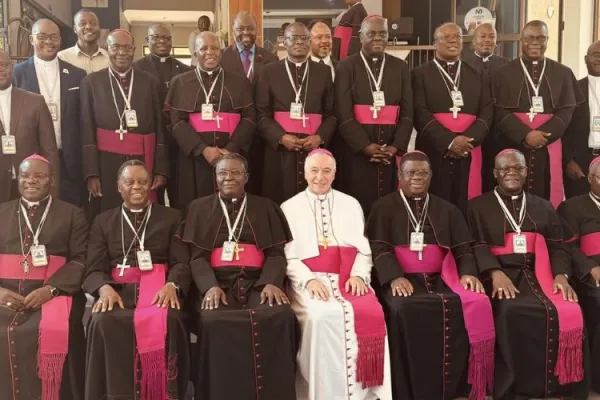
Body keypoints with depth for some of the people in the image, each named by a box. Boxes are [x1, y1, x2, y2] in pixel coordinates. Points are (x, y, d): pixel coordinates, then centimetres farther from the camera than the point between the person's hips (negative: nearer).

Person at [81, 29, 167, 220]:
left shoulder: (150, 82, 9)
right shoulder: (91, 82, 7)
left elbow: (160, 129, 6)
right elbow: (87, 131, 2)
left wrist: (160, 170, -1)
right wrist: (91, 173, -6)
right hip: (106, 166, -1)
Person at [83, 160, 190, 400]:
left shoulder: (171, 217, 16)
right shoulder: (103, 222, 19)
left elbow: (182, 262, 6)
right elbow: (95, 269, 8)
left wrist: (171, 285, -17)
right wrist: (105, 288, -15)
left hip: (158, 287, -1)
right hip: (118, 288, 1)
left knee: (165, 321, -35)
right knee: (103, 322, -33)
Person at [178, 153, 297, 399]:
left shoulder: (266, 208, 17)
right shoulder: (200, 208, 15)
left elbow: (276, 253, 8)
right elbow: (196, 256, 5)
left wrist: (272, 283, -13)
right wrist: (210, 286, -15)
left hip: (257, 281, 1)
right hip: (217, 281, -1)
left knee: (280, 316, -30)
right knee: (213, 320, -33)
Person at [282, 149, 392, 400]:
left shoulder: (351, 205, 18)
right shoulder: (289, 208, 11)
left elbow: (364, 249, 12)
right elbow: (287, 256, 3)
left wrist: (358, 275, -8)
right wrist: (309, 279, -15)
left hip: (348, 278, 2)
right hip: (309, 280, -2)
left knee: (371, 313, -28)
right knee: (323, 316, -33)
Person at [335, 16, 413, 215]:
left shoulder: (400, 67, 11)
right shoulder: (346, 68, 3)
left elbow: (408, 112, 5)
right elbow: (344, 114, -6)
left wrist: (396, 146, -8)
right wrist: (365, 145, -14)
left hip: (392, 150, 2)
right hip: (355, 150, -2)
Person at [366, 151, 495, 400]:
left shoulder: (447, 210, 20)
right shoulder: (384, 208, 10)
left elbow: (463, 249, 13)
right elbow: (378, 248, -2)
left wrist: (467, 273, -9)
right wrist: (394, 277, -20)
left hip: (441, 278, 3)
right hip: (401, 279, -3)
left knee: (475, 304, -25)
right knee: (405, 310, -35)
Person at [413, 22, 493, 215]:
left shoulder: (476, 75, 17)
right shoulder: (421, 73, 6)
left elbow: (487, 112, 7)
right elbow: (420, 113, -5)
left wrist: (468, 140, -10)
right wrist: (449, 141, -14)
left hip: (469, 153, 3)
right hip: (435, 152, -3)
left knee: (466, 209, 2)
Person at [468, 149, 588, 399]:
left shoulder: (543, 207, 24)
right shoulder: (478, 207, 14)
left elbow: (558, 247, 13)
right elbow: (476, 246, -1)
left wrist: (561, 275, -8)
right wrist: (496, 273, -19)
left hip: (538, 274, 3)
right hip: (499, 274, -2)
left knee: (567, 313, -26)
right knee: (511, 312, -34)